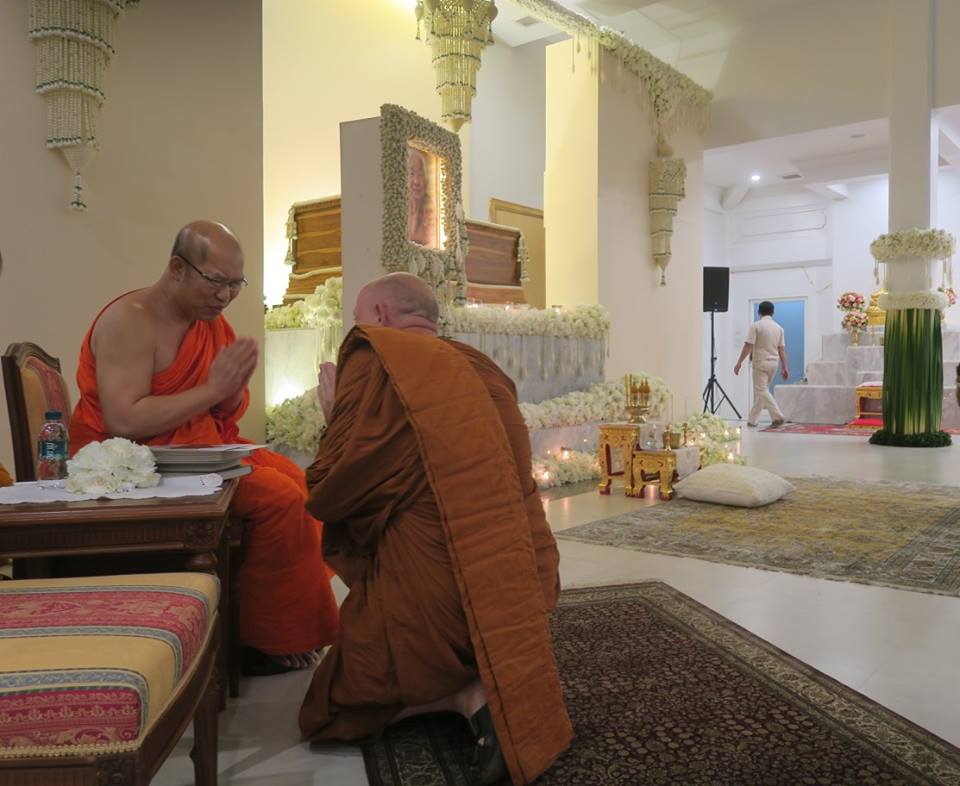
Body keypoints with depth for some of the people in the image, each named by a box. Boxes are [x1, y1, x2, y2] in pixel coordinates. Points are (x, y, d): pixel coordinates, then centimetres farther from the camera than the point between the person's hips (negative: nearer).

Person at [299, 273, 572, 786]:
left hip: (438, 591, -7)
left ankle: (468, 698, -3)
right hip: (523, 584, 7)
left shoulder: (375, 360, -11)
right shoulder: (483, 369, 9)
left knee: (338, 701, 17)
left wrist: (334, 414, 8)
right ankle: (505, 687, 10)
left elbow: (329, 496, -9)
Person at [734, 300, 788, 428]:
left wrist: (739, 362, -8)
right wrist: (784, 368, 12)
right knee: (761, 390, 12)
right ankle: (752, 420, 17)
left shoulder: (756, 325, -8)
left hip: (760, 362, -6)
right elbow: (782, 350, 8)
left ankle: (777, 417, -20)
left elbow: (748, 346, -14)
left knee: (762, 391, -7)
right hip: (774, 362, 6)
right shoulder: (779, 328, 8)